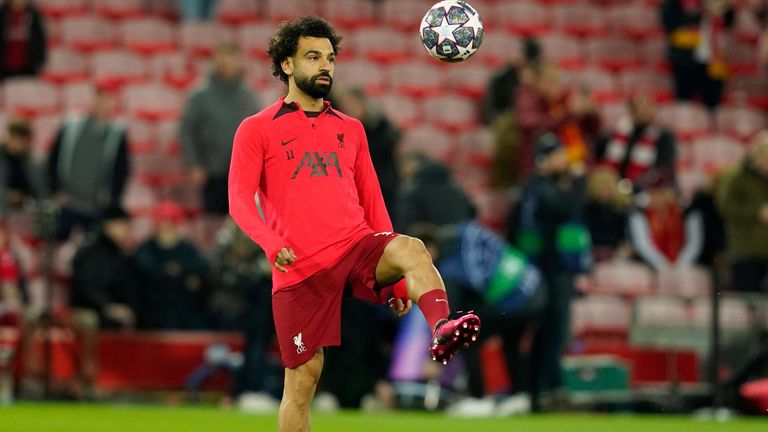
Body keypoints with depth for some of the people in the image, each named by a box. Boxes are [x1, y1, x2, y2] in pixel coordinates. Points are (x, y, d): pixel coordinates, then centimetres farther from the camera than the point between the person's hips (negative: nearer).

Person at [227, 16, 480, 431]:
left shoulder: (350, 129, 19)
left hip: (358, 248, 3)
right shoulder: (257, 130, 6)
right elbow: (240, 200, -5)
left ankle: (442, 331, -54)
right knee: (302, 378, -1)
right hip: (300, 269, -2)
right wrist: (271, 243, -25)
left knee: (412, 249, -30)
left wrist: (397, 279, 17)